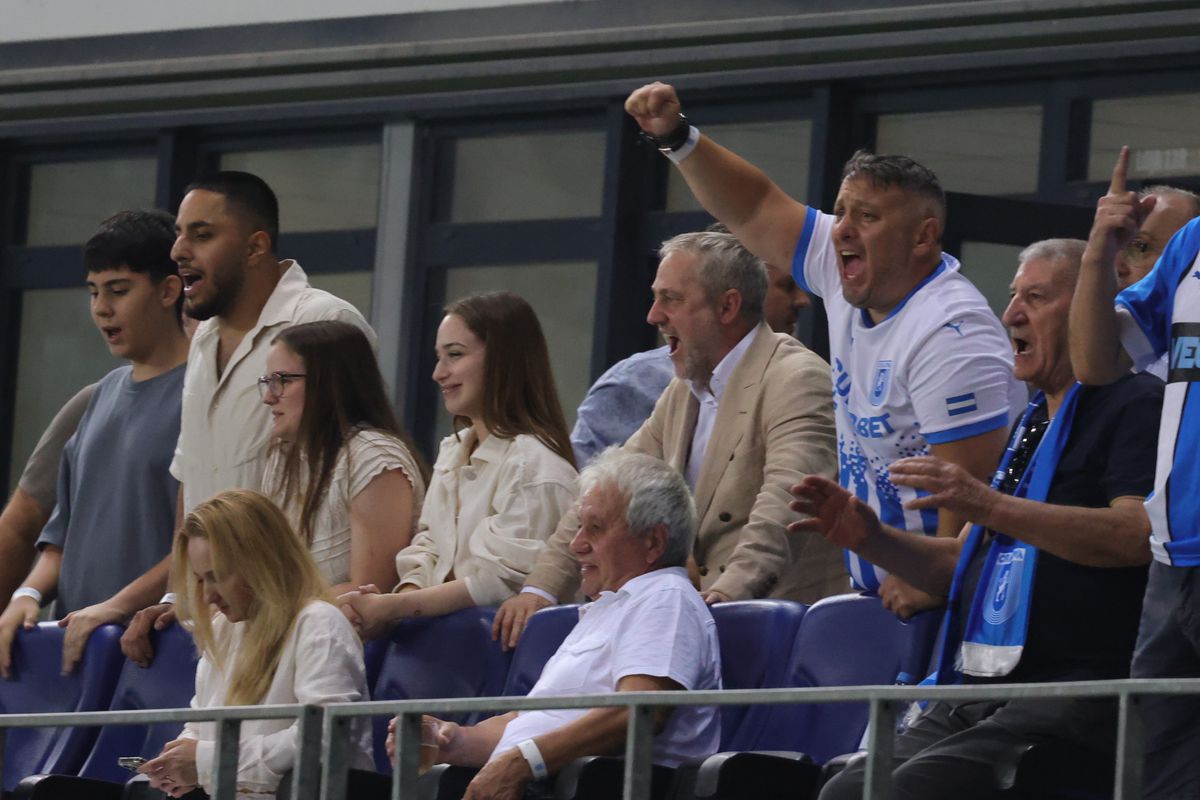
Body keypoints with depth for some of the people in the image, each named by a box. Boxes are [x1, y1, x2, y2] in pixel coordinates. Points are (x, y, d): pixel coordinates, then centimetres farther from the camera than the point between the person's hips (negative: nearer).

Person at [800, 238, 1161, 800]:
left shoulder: (1135, 405, -2)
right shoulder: (1032, 425, 27)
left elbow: (1138, 535, -19)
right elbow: (965, 566, 31)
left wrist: (988, 506, -24)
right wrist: (870, 538, 12)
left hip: (1071, 692, -9)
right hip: (971, 697, 9)